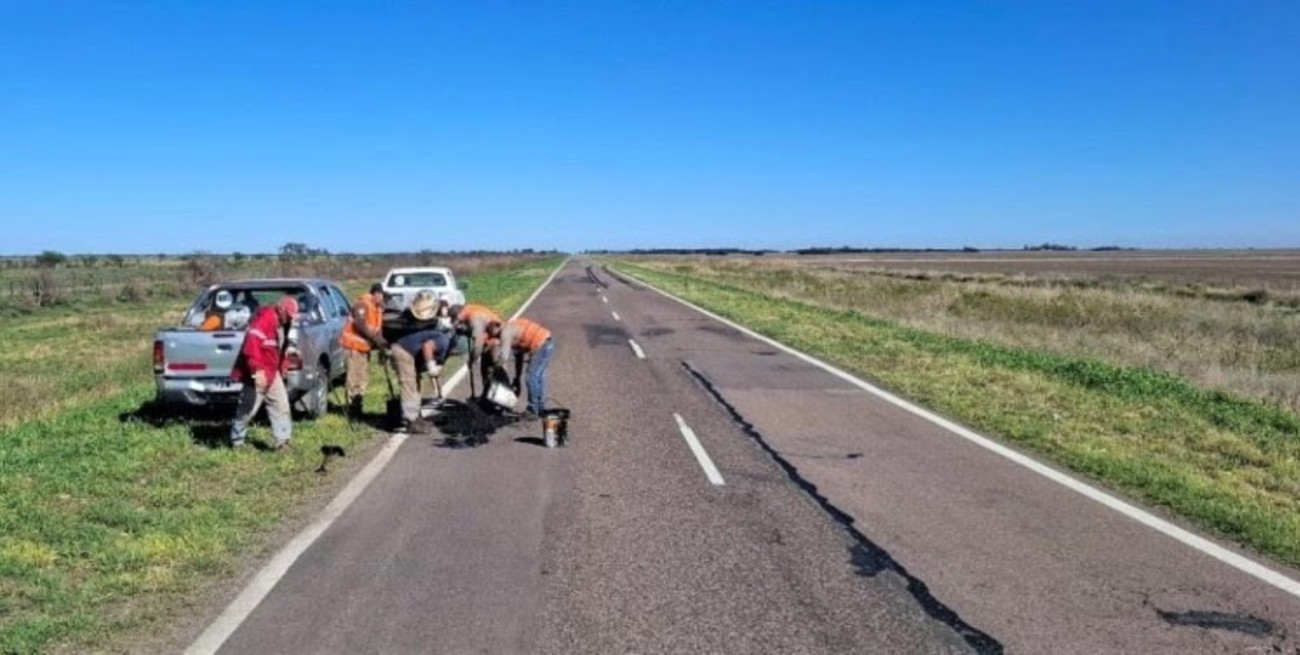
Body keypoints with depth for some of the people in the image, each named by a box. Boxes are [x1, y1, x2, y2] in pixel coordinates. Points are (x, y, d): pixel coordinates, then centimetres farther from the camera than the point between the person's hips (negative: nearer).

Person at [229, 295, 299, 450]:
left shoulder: (282, 324, 12)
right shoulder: (264, 319, -19)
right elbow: (251, 343, -30)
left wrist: (281, 370, 22)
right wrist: (257, 370, -35)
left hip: (272, 373, 9)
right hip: (257, 375, -9)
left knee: (281, 405, 4)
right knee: (248, 408, 1)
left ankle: (283, 440, 6)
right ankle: (236, 441, 17)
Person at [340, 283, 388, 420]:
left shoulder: (378, 308, 10)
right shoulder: (362, 304, -18)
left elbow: (377, 328, 10)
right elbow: (361, 325, -29)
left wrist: (381, 342, -8)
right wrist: (376, 339, -33)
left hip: (365, 346, 9)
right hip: (354, 344, -9)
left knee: (364, 378, 14)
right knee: (354, 378, -9)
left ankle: (357, 407, 25)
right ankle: (352, 410, -3)